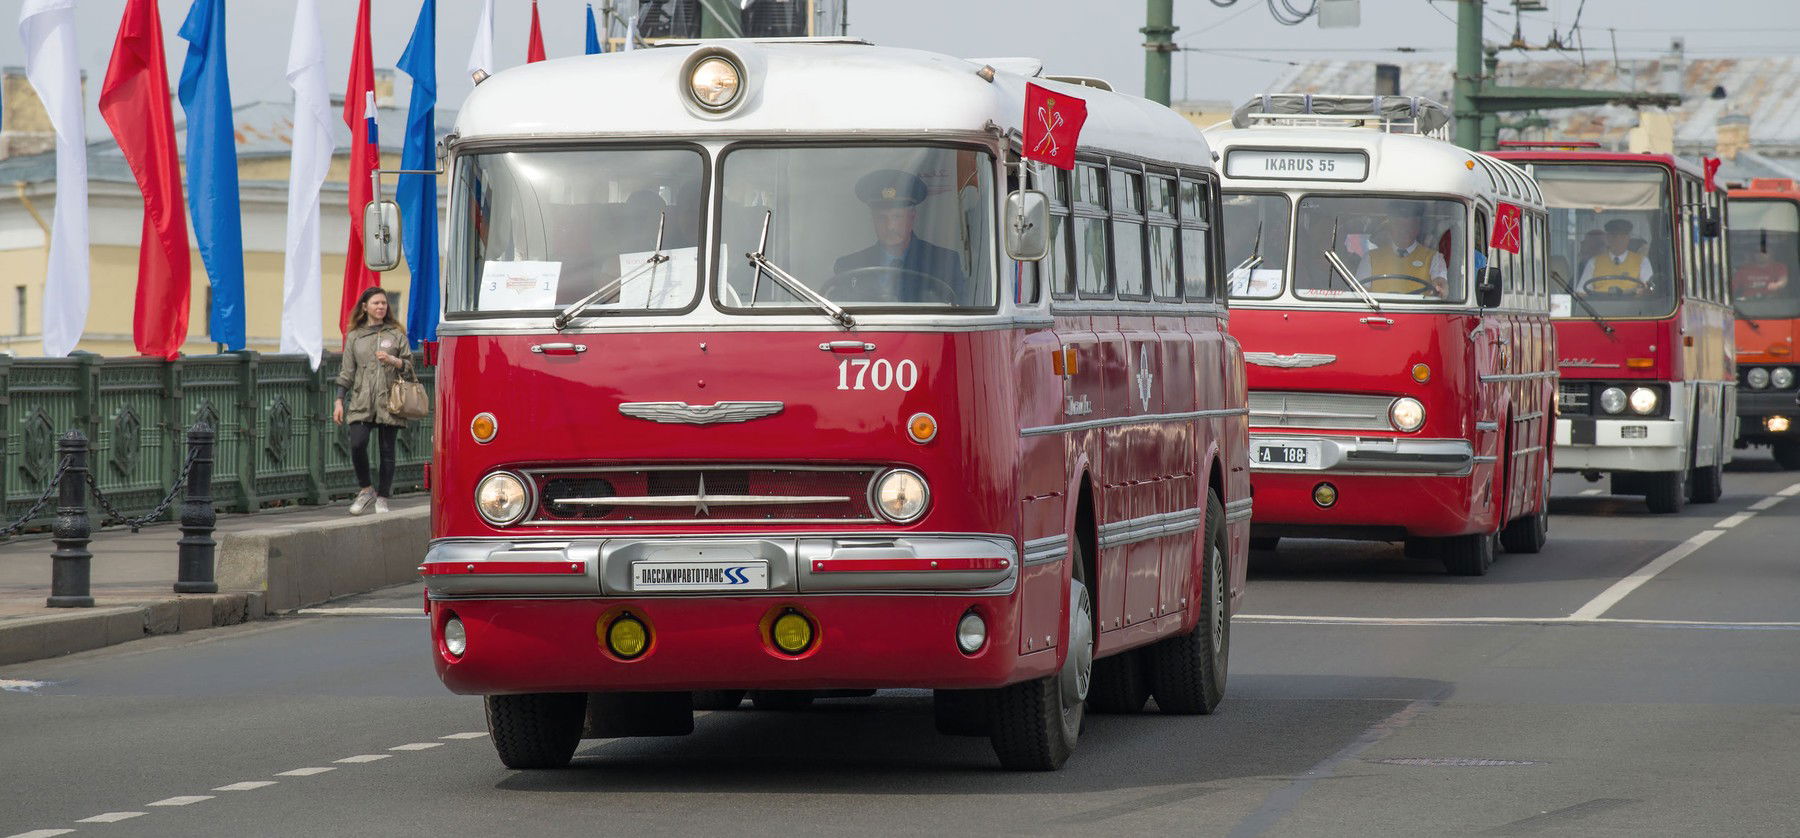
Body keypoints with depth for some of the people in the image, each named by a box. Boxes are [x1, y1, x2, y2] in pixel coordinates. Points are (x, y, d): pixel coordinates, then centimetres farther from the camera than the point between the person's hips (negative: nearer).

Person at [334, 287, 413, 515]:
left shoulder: (396, 334, 9)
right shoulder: (354, 336, 11)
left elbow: (409, 365, 9)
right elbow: (347, 371, 12)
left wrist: (392, 360, -11)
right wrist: (339, 402, 6)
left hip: (388, 401, 0)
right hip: (361, 402, 0)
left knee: (387, 451, 0)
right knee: (357, 444, -16)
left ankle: (382, 498, 10)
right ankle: (366, 489, 4)